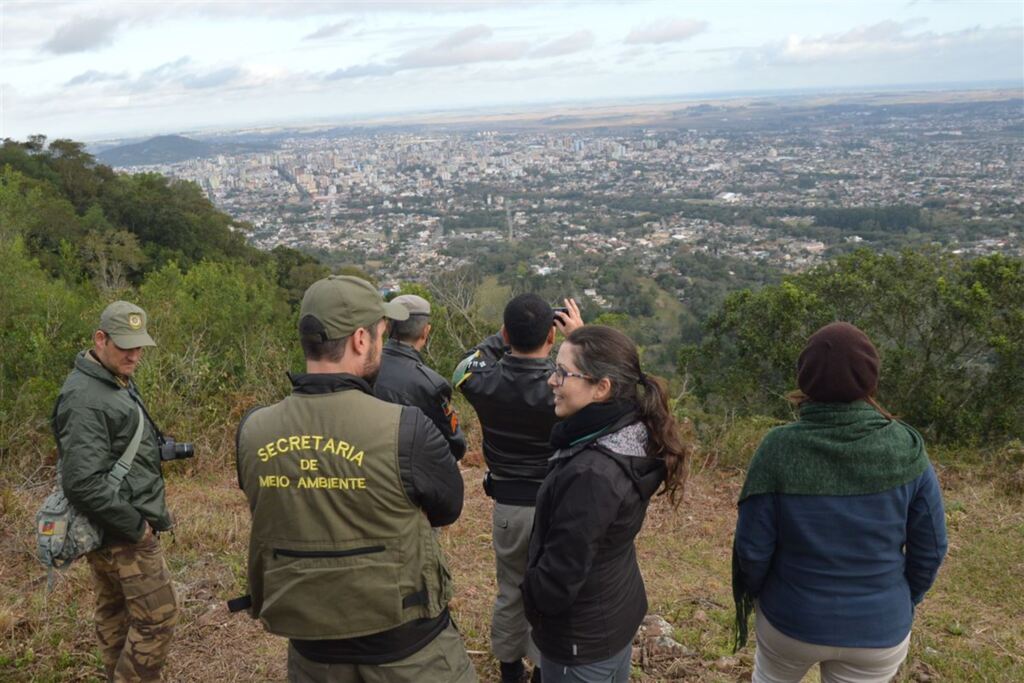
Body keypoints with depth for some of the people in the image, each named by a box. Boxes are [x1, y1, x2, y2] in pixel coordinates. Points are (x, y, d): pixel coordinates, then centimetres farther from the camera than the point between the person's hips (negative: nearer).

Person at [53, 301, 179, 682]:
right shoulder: (85, 398, -22)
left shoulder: (118, 383, 9)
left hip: (112, 532, 10)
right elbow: (82, 482, -27)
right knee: (157, 618, -2)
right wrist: (135, 526, -20)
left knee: (114, 614, 20)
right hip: (124, 535, -10)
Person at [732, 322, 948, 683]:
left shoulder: (780, 448, -19)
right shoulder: (906, 449, -15)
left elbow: (753, 546, -13)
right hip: (879, 631, 1)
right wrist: (903, 602, 14)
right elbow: (930, 547, -5)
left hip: (791, 620, -1)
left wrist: (753, 592, 8)